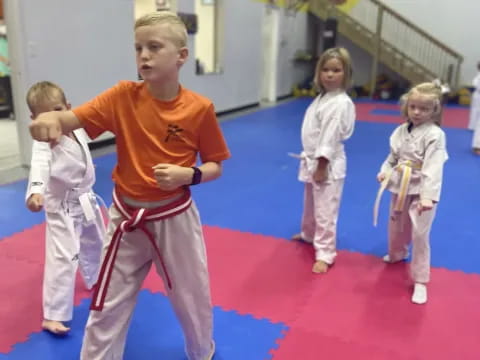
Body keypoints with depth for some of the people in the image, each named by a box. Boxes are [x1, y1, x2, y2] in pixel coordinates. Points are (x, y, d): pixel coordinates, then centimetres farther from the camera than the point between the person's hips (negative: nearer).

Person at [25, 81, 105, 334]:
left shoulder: (78, 131, -3)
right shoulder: (43, 142, -24)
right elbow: (39, 167, -44)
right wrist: (35, 192, -62)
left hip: (86, 200, 8)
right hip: (62, 207, -7)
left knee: (95, 245, 26)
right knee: (62, 259, -10)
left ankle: (95, 279, 53)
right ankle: (53, 315, 2)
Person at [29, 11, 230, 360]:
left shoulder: (200, 108, -12)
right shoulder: (123, 96, -9)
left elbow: (215, 167, -3)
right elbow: (72, 119, -19)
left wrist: (188, 175, -22)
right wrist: (49, 118, -41)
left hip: (175, 219, 0)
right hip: (127, 219, 1)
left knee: (193, 299, 19)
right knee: (107, 308, 13)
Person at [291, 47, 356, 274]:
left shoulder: (341, 103, -20)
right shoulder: (322, 97, 10)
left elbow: (331, 136, -22)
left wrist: (322, 166, -21)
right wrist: (311, 161, 16)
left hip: (328, 164, -9)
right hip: (313, 159, 10)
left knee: (325, 211, -3)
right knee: (310, 205, 26)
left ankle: (325, 254, 8)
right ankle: (309, 235, 47)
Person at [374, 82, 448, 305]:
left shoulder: (435, 135, -18)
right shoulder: (401, 130, 2)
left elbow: (433, 168, -26)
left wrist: (428, 196, -34)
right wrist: (385, 171, -8)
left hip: (421, 191, -6)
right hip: (400, 188, 6)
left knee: (420, 236, -4)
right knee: (396, 227, 23)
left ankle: (420, 281, 9)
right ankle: (396, 255, 52)